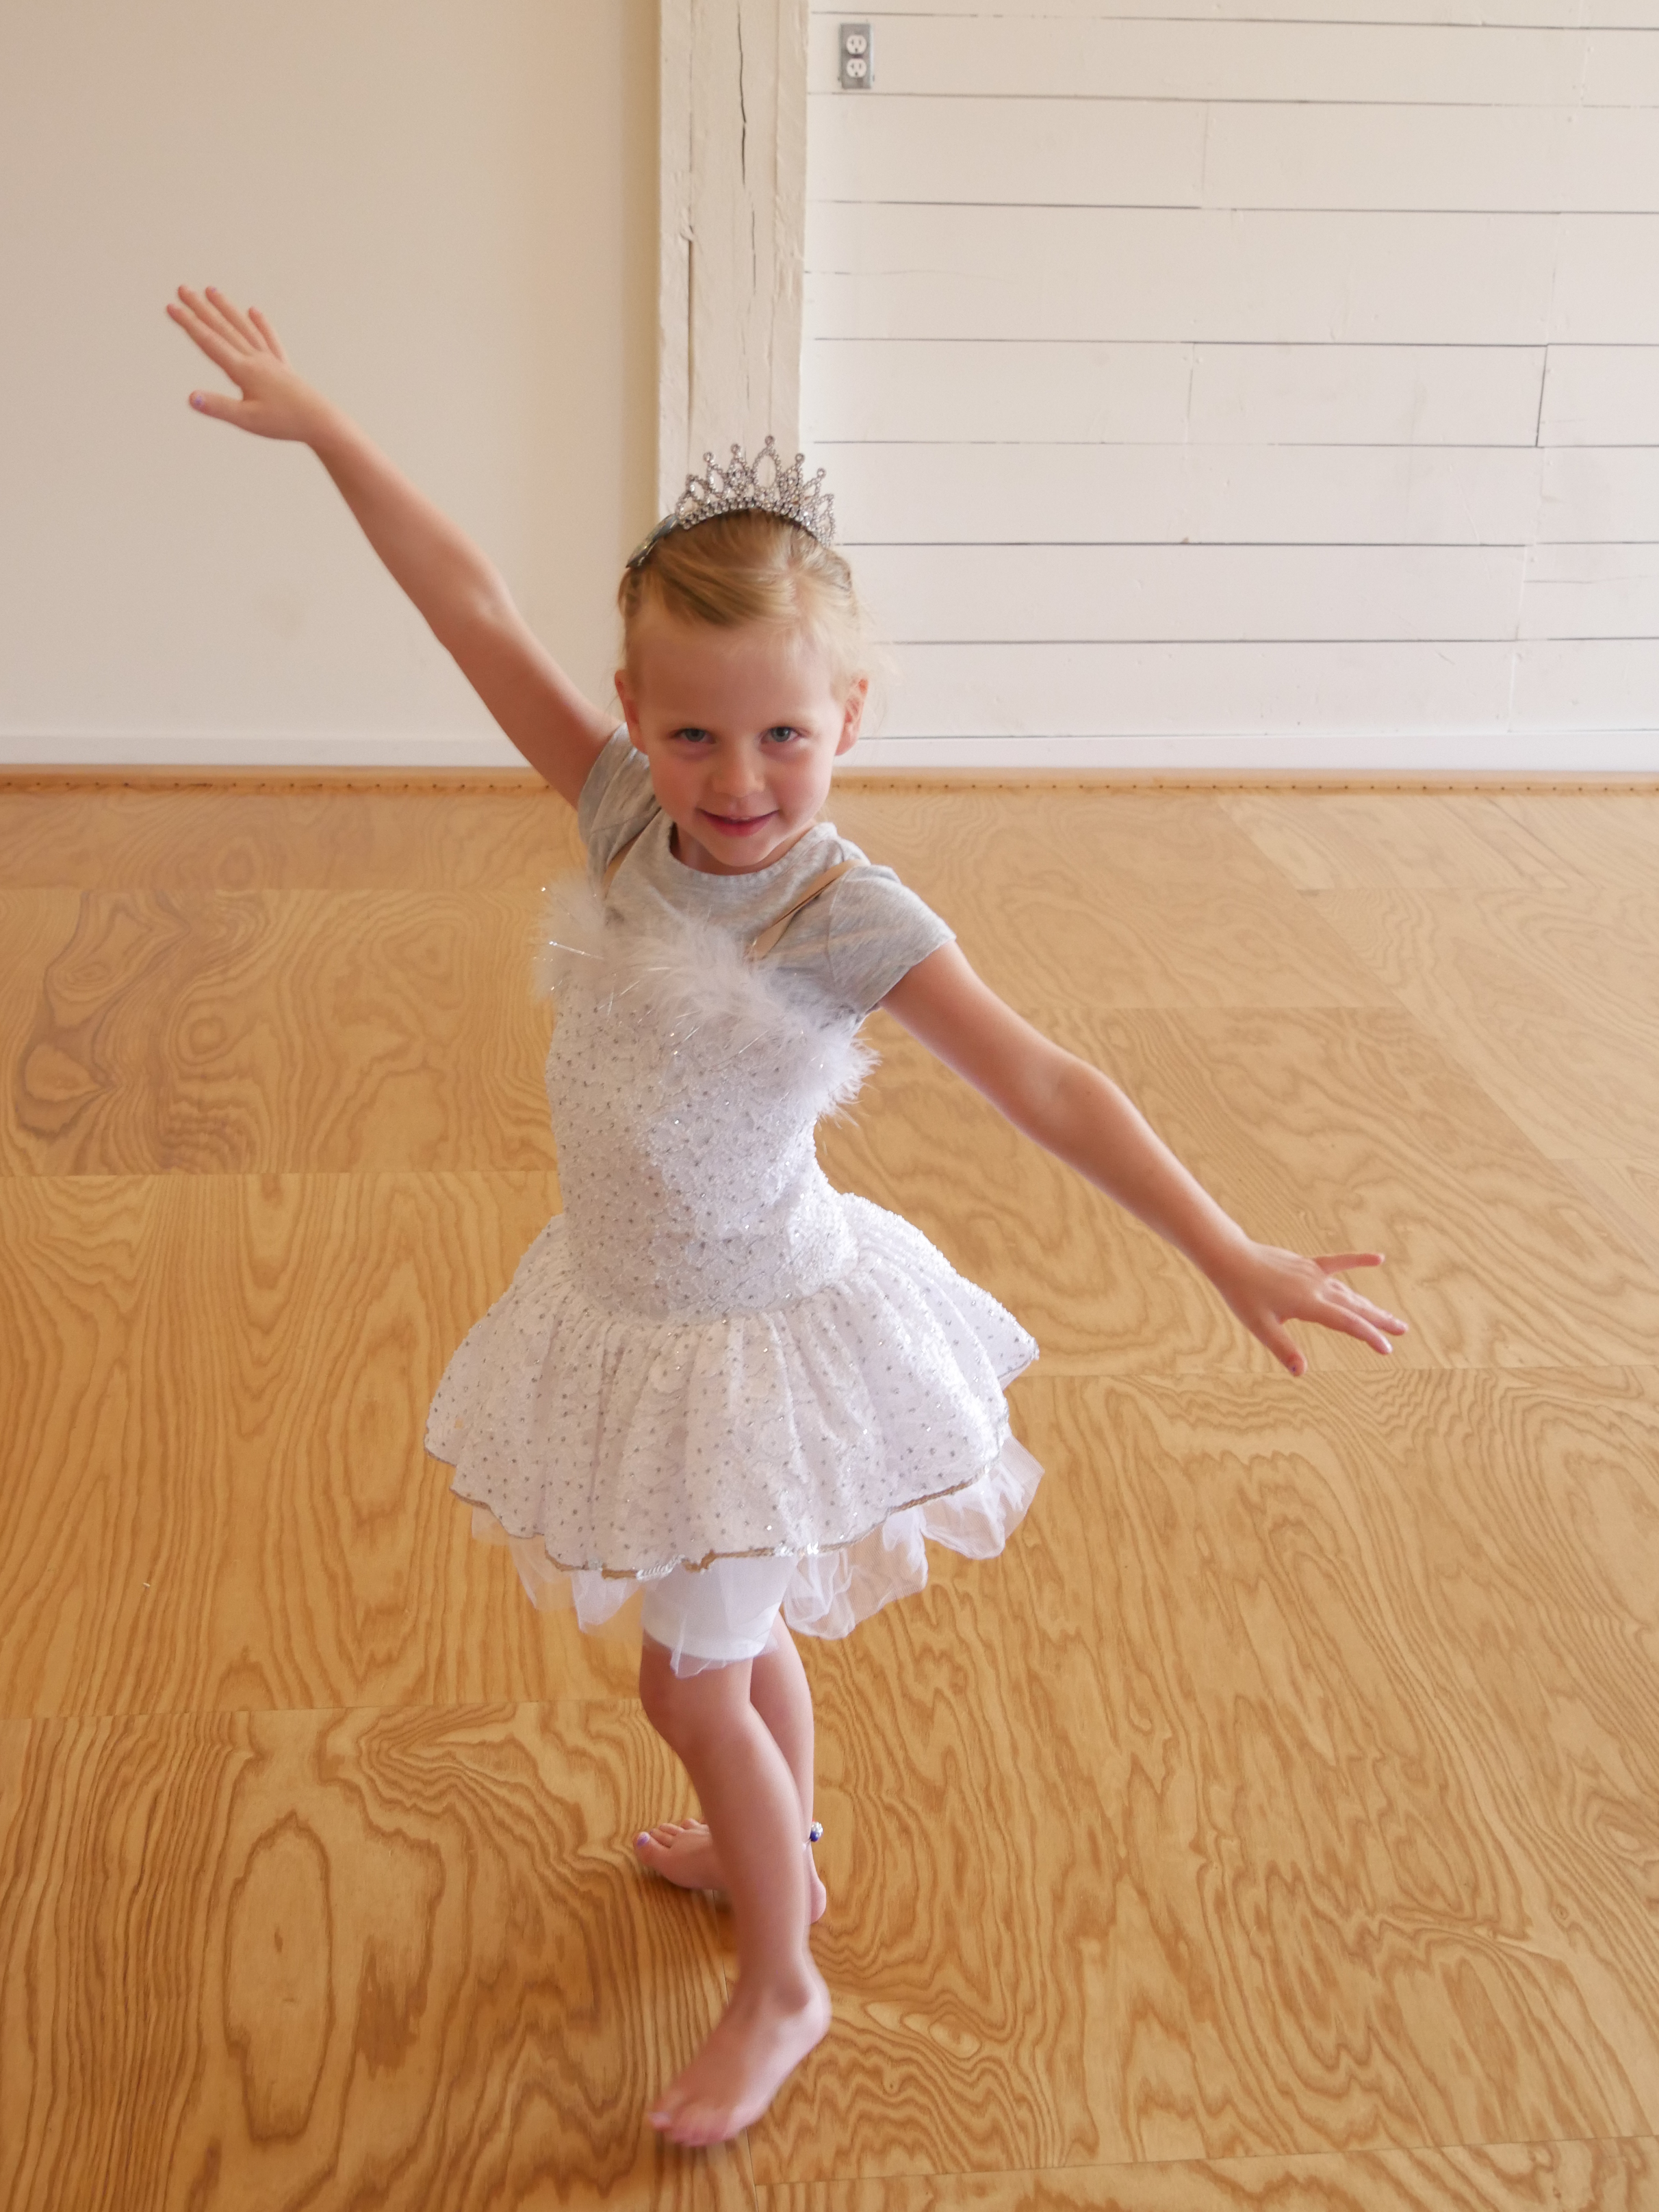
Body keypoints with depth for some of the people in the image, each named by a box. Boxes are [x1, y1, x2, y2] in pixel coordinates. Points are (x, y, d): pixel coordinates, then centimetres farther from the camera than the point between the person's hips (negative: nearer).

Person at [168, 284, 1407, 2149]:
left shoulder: (846, 917, -25)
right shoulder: (626, 808, -10)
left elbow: (1045, 1089, -28)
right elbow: (472, 610, -7)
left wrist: (1233, 1259, -33)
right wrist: (321, 429, -5)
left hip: (747, 1333, -6)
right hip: (623, 1306, 6)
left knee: (695, 1678, 7)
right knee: (738, 1643, 26)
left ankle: (781, 1988, 29)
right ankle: (770, 1849, 52)